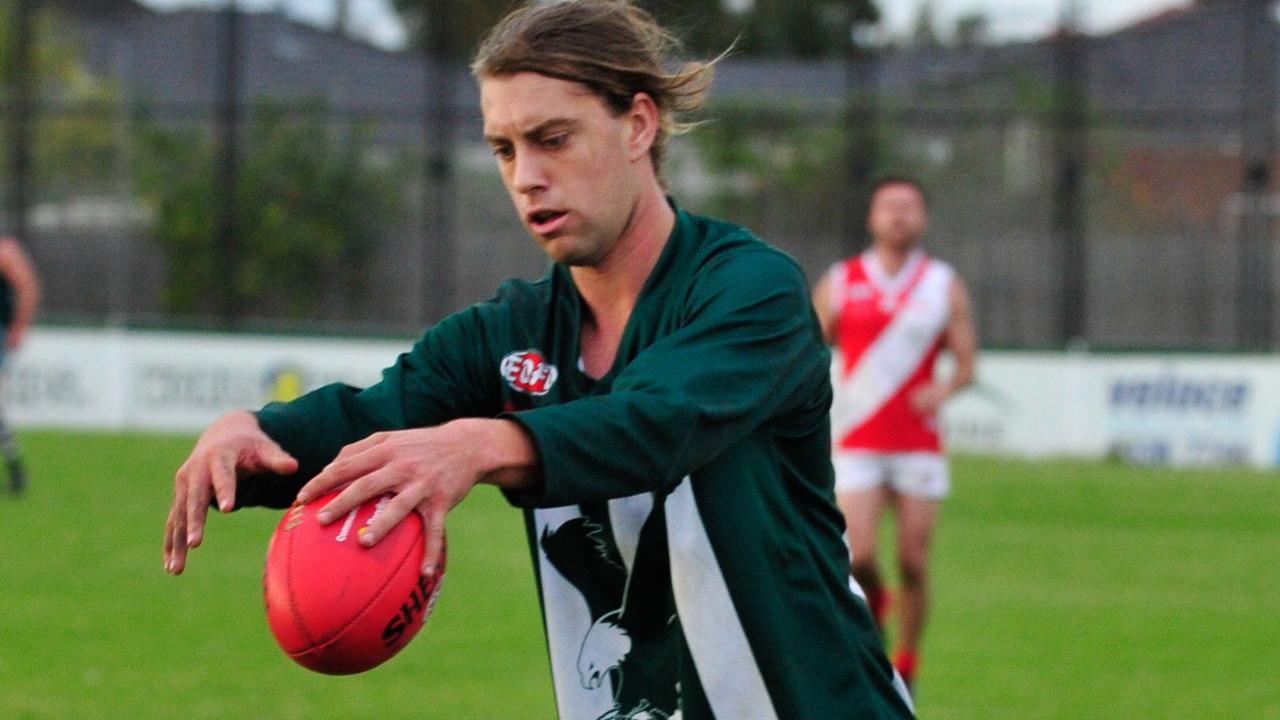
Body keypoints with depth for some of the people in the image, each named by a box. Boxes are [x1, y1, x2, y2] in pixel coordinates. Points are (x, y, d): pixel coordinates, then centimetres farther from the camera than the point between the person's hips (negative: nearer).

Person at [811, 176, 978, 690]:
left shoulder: (944, 286, 6)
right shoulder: (840, 284, 5)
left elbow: (966, 360, 5)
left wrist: (946, 388, -16)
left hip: (919, 447, 0)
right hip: (857, 445, 0)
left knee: (913, 564, -1)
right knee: (857, 557, -13)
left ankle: (905, 667, 14)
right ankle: (872, 604, 21)